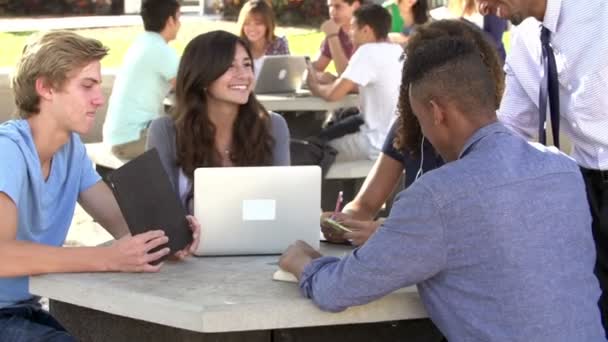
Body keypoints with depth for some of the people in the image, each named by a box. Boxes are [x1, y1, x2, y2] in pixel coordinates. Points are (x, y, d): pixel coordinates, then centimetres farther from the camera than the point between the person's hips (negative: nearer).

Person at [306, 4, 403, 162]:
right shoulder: (399, 51, 10)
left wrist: (315, 86, 3)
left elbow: (333, 94, -17)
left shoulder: (368, 51, -15)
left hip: (379, 144, -8)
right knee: (327, 134, 25)